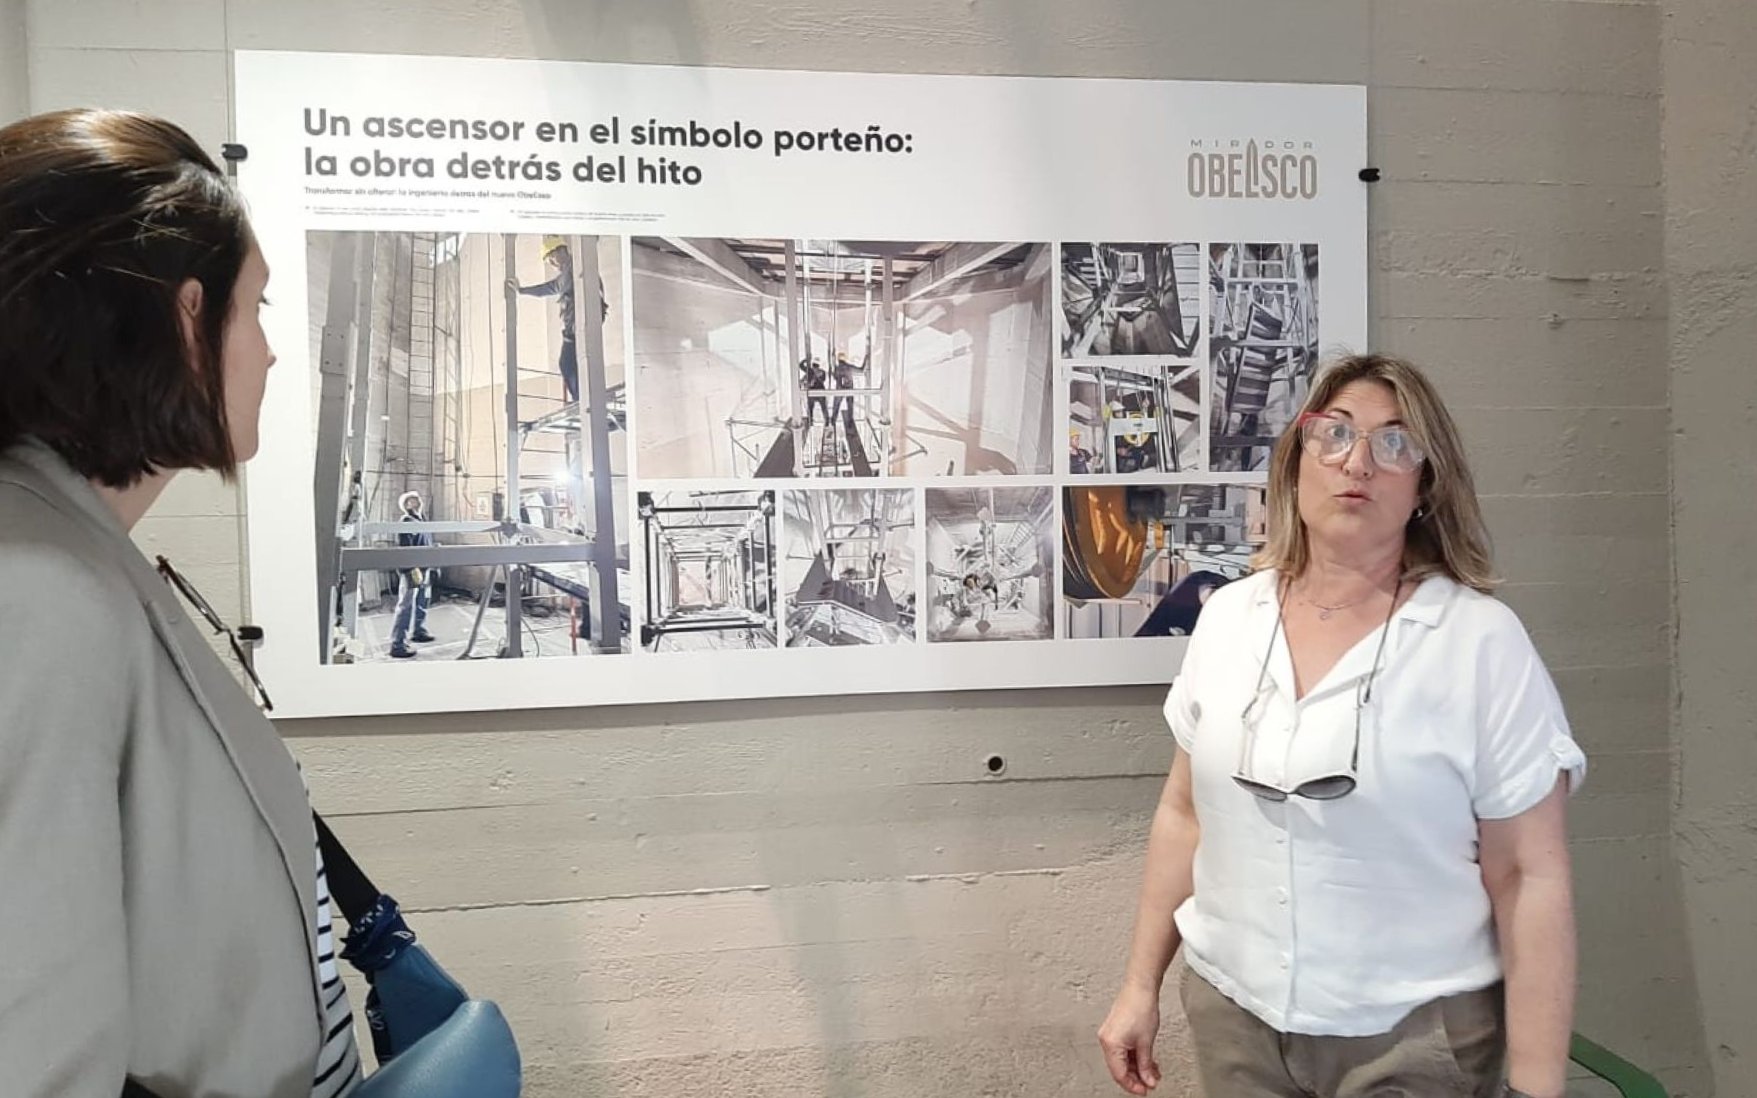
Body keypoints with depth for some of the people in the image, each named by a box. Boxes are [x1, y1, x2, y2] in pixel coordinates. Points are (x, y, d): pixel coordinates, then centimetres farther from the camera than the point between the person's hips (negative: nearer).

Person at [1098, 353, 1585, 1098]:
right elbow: (1184, 813, 6)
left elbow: (1532, 877, -10)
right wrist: (1141, 984, 7)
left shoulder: (1482, 641, -12)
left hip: (1415, 1034, -3)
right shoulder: (1227, 618, -1)